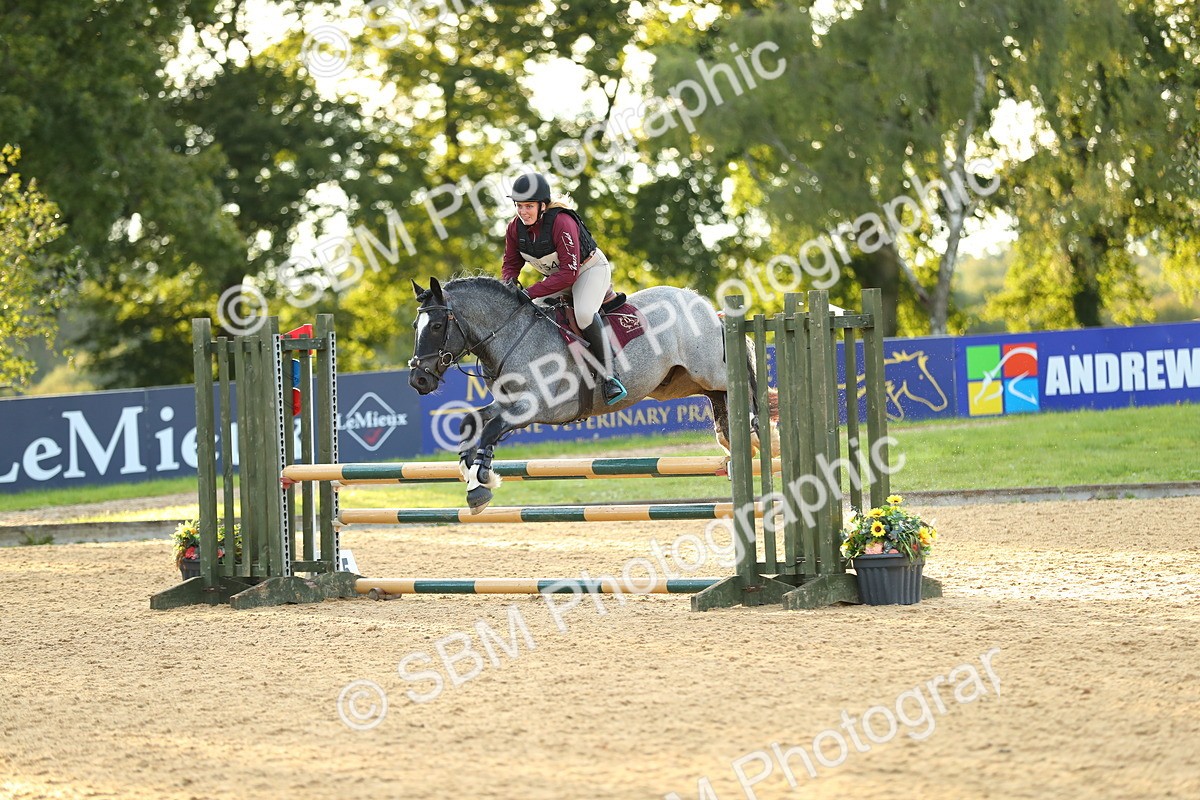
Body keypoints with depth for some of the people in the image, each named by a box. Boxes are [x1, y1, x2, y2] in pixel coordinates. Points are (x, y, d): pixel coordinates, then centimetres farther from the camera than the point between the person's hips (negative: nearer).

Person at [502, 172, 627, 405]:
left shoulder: (562, 223, -33)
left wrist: (531, 293, -38)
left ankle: (609, 374, -27)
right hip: (555, 277, 8)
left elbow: (568, 272, -35)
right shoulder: (516, 228, -12)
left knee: (584, 313, -34)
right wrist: (509, 283, -22)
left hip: (590, 269, -8)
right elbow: (511, 263, 2)